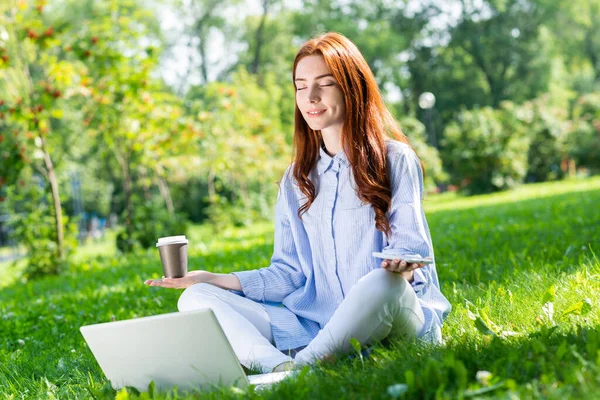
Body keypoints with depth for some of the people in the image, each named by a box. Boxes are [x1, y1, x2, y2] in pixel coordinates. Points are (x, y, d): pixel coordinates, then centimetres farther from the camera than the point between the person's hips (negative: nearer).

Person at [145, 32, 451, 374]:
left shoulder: (395, 159, 3)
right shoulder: (297, 179, 17)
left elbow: (411, 248, -4)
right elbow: (290, 273, 13)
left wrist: (400, 266, -28)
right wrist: (216, 280, 2)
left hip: (398, 315, -5)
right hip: (315, 326, 5)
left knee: (381, 282, -40)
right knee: (196, 298, -11)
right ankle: (281, 368, -39)